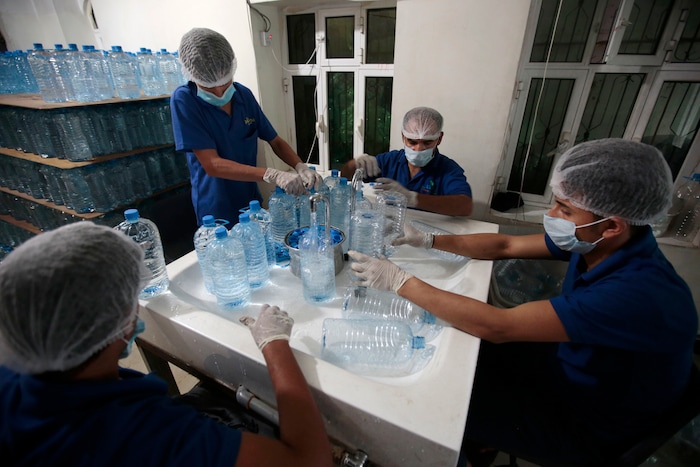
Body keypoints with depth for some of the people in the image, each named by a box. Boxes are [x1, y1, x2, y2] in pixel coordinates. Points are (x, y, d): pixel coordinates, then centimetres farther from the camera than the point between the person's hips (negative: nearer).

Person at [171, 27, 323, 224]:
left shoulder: (244, 95, -4)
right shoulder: (183, 100, -17)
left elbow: (276, 141, 3)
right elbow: (212, 164, -24)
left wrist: (301, 167, -18)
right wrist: (272, 175, -36)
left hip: (252, 202, 5)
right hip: (216, 212, -4)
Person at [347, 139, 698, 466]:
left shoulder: (639, 293, -38)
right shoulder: (601, 243, -14)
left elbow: (498, 326, -40)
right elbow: (505, 245, -6)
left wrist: (400, 281, -36)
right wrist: (427, 240, -14)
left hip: (590, 425, -6)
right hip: (569, 364, 7)